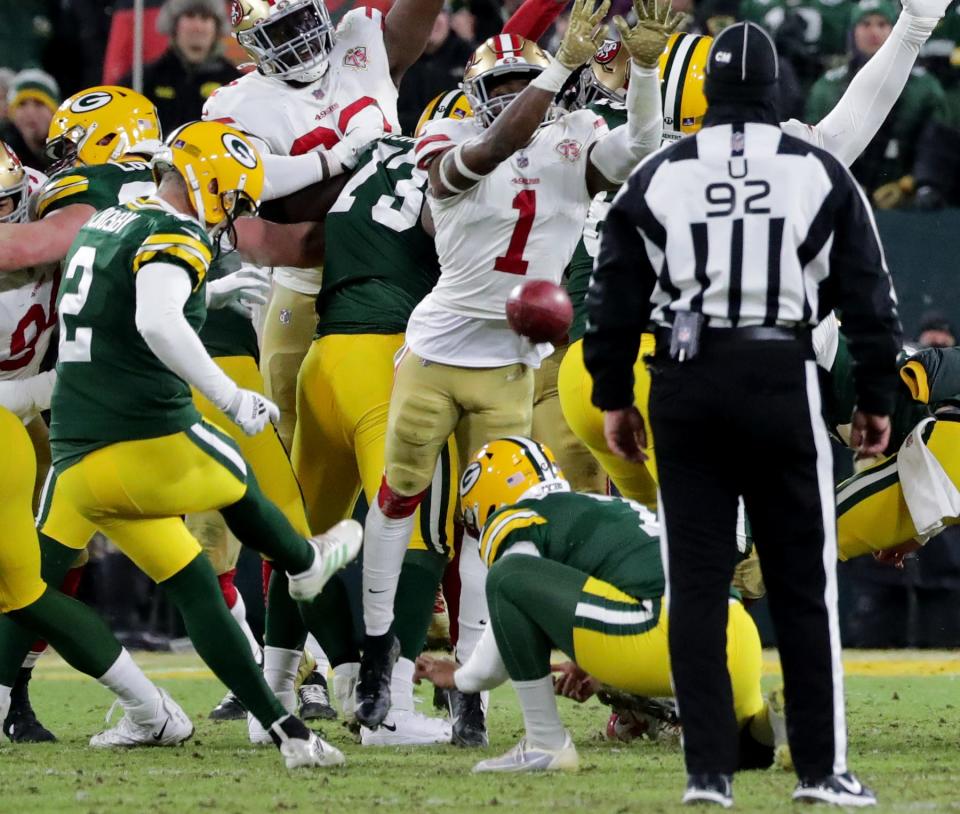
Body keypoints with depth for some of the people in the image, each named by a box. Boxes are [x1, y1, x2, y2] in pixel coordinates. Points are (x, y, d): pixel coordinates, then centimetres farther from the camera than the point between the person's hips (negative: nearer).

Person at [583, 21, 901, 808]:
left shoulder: (658, 177, 3)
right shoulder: (820, 175, 0)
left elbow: (615, 296, 6)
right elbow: (869, 294, 2)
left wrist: (614, 396, 15)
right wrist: (877, 398, 11)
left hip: (687, 387, 1)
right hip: (782, 382, -1)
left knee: (696, 585, 5)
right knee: (804, 585, 5)